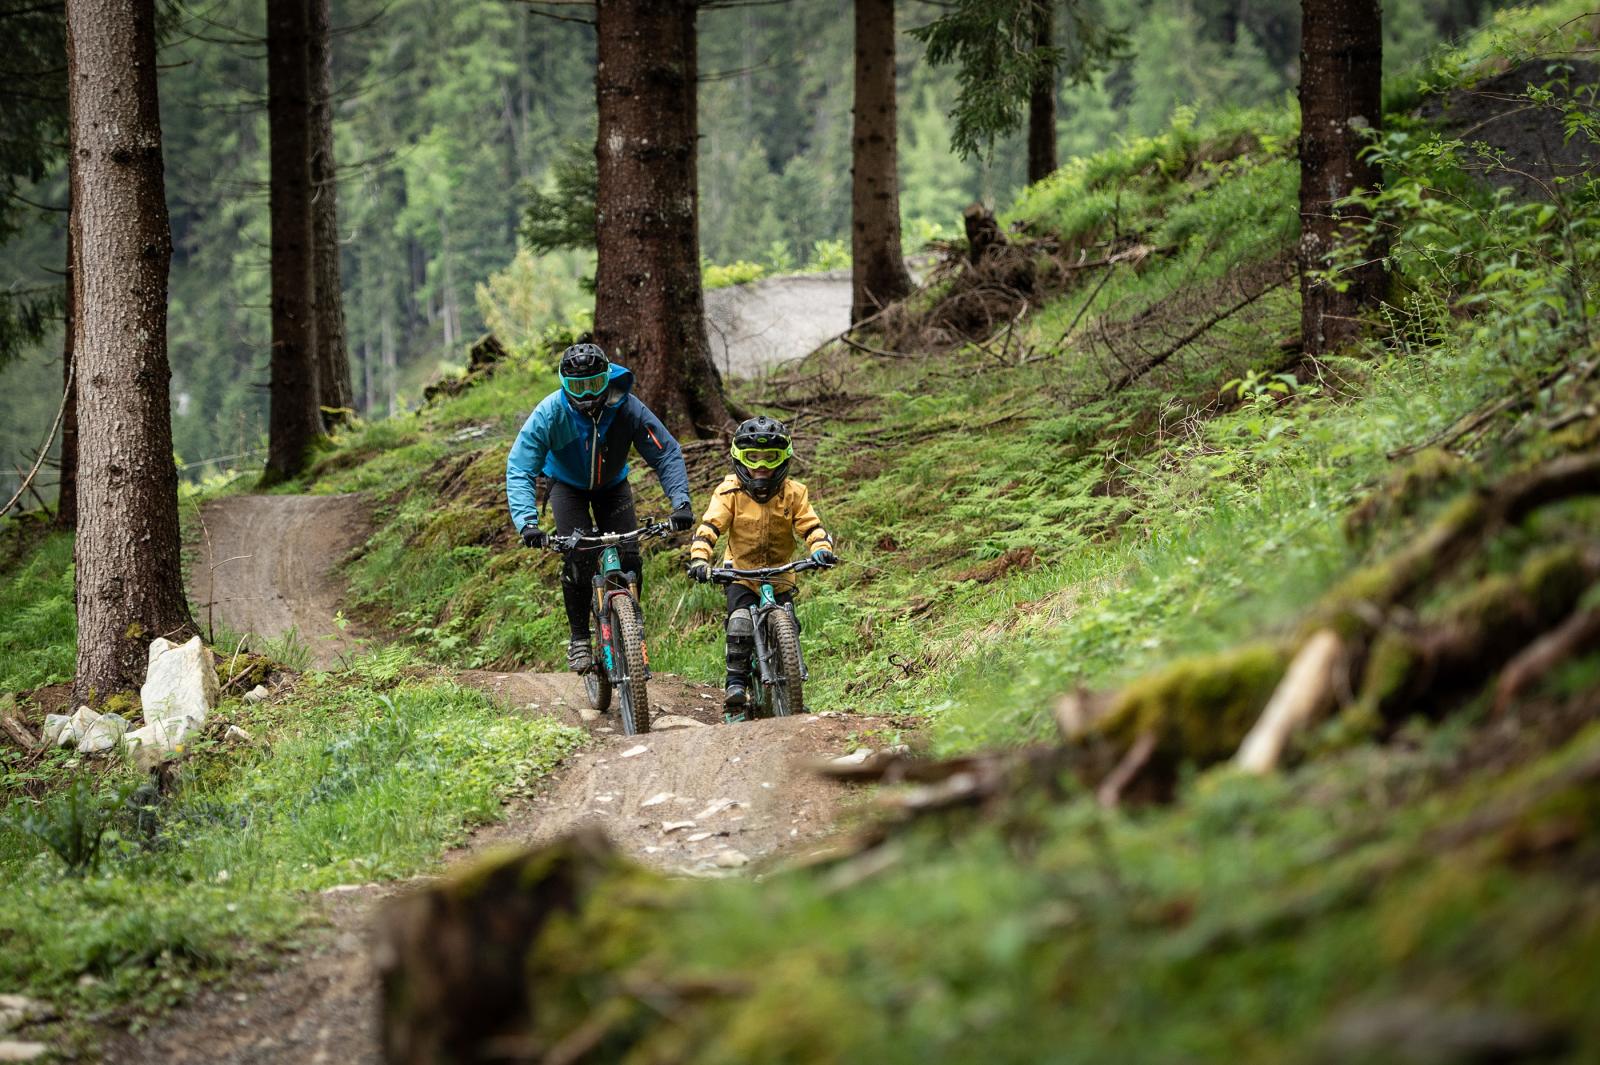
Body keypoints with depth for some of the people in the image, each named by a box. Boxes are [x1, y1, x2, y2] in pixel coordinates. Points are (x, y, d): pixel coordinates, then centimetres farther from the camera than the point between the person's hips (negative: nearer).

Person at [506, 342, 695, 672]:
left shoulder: (627, 409, -30)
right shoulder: (550, 413, -33)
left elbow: (667, 453, -23)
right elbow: (519, 468, -34)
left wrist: (680, 502, -38)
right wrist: (527, 521, -48)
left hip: (612, 486, 1)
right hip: (568, 485, -1)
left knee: (629, 561, -13)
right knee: (580, 560, -20)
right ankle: (579, 638, -1)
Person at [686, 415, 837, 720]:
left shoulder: (793, 493, -5)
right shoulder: (730, 492, -10)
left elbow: (810, 525, -10)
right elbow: (709, 526, -18)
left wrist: (821, 548, -32)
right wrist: (699, 558, -34)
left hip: (780, 574, 2)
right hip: (741, 572, -2)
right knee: (740, 624, -23)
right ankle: (736, 689, -14)